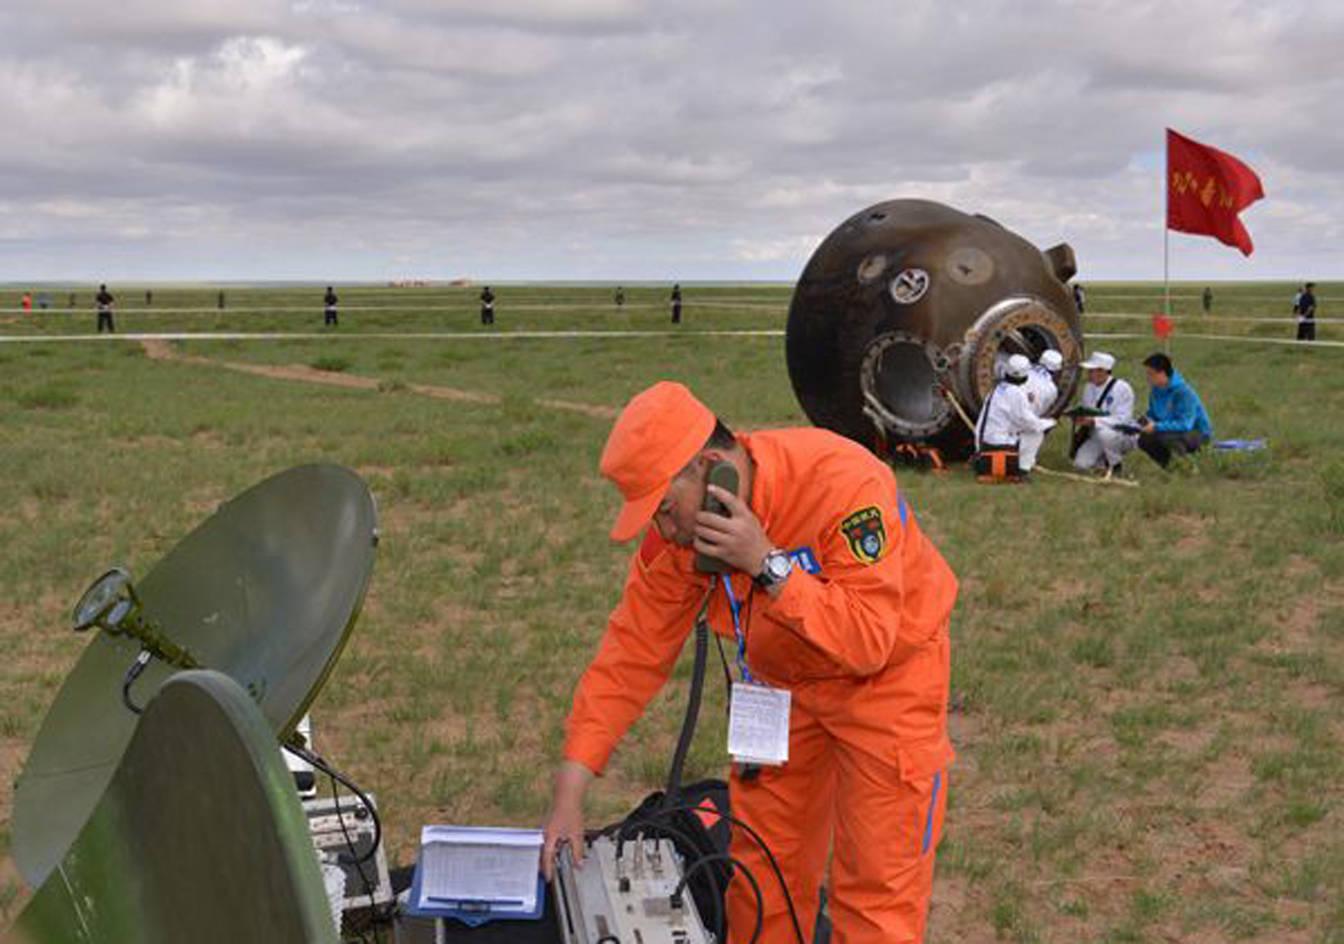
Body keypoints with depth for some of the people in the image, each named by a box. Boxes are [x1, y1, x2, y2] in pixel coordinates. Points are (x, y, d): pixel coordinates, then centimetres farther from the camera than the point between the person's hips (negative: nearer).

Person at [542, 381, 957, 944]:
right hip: (783, 679, 5)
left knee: (877, 887, -3)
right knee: (760, 871, 13)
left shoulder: (843, 483, -33)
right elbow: (632, 654, -13)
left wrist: (769, 563, -39)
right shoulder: (677, 530, -15)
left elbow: (867, 642, -35)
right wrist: (569, 789, -17)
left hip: (888, 673, -5)